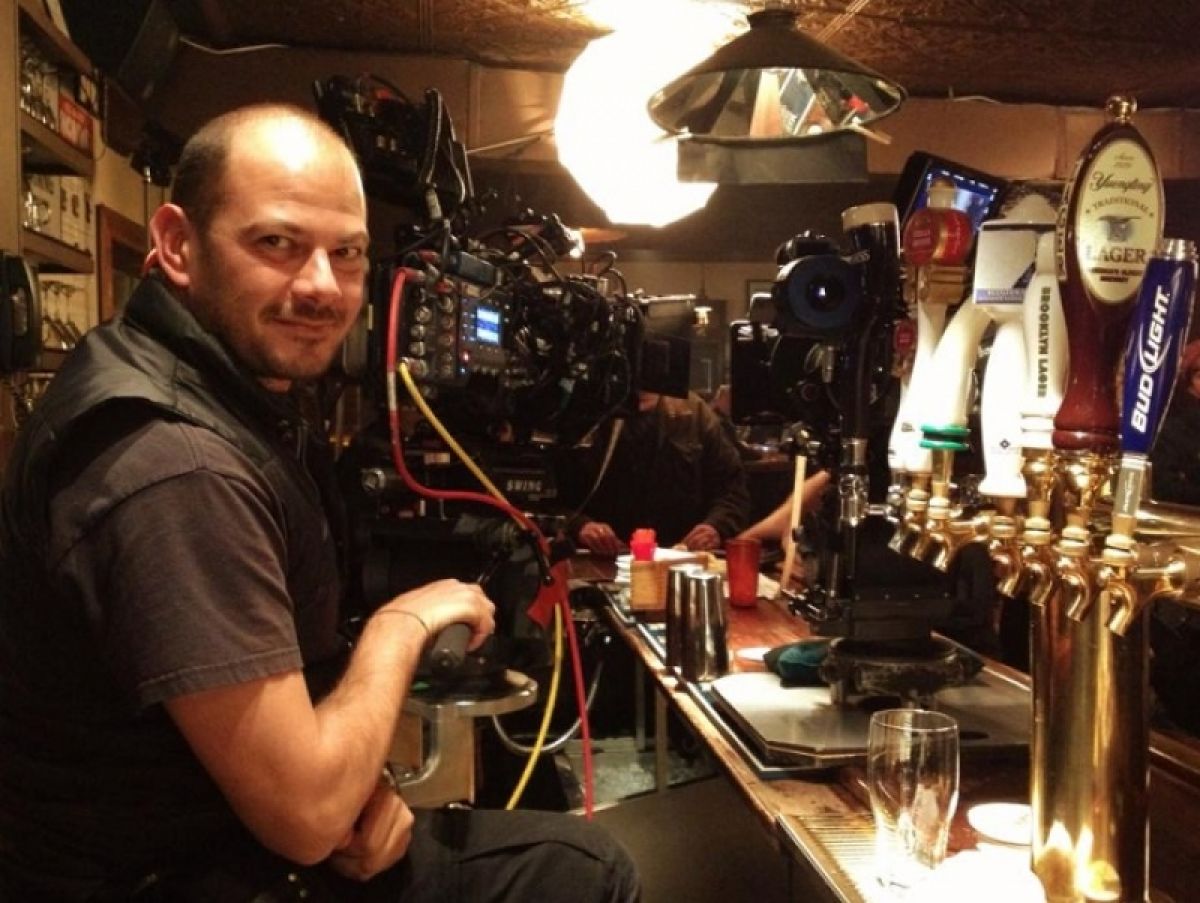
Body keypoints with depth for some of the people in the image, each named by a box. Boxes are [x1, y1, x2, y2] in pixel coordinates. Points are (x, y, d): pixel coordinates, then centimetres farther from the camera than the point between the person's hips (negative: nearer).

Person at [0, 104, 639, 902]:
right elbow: (304, 813, -27)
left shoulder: (242, 397, 2)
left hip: (237, 834, 9)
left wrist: (358, 773, -8)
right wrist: (406, 623, -14)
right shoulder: (173, 466, -31)